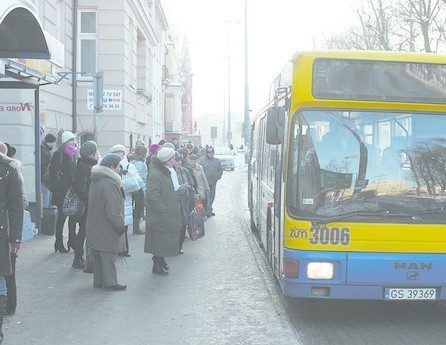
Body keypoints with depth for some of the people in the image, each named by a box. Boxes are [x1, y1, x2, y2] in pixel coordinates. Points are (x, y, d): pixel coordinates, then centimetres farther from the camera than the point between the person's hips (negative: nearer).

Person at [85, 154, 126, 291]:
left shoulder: (96, 181, 13)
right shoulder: (109, 183, -20)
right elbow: (113, 209, -23)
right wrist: (119, 224, -14)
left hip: (96, 226, 10)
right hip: (107, 228, -10)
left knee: (99, 254, 14)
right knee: (108, 254, -3)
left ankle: (99, 281, 21)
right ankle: (109, 282, 1)